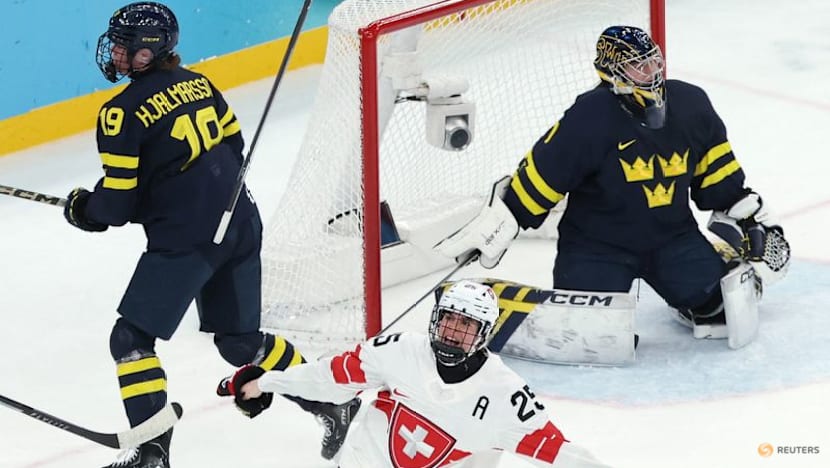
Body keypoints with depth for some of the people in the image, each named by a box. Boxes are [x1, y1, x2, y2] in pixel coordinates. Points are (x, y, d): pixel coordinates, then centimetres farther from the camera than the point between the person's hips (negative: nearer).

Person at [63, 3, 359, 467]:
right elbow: (233, 144, 18)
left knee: (131, 338, 0)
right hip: (240, 226, 8)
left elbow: (118, 203, -10)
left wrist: (83, 210, 11)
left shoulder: (123, 113, -12)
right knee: (239, 339, 21)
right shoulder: (196, 83, 10)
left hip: (186, 240, -8)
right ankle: (332, 403, 25)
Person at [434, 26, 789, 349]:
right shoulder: (589, 119, -20)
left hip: (672, 236, 4)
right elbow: (537, 178, -16)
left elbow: (722, 181, 10)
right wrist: (489, 230, -17)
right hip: (597, 242, -4)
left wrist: (754, 220, 9)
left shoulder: (690, 105, -4)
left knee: (712, 292, -19)